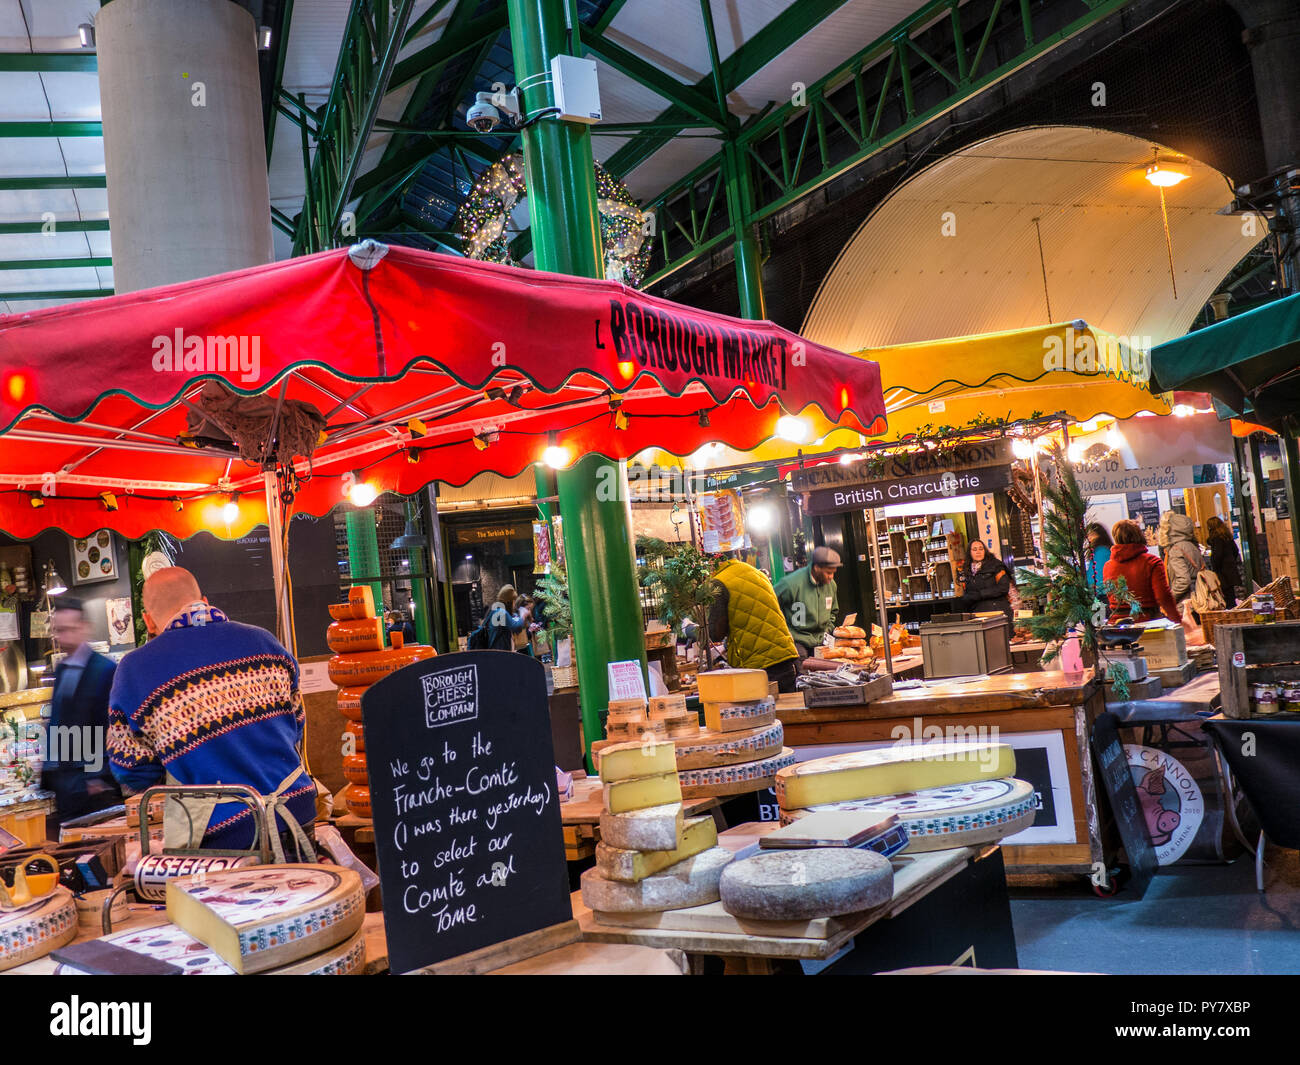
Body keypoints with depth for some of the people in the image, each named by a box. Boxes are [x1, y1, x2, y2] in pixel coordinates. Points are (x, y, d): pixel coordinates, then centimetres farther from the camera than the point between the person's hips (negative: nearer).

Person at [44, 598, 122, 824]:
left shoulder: (105, 669, -11)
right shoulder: (61, 669, 12)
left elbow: (109, 727, -12)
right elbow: (55, 720, 18)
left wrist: (100, 776, -14)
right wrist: (50, 768, 12)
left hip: (94, 781, -7)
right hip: (64, 777, 7)